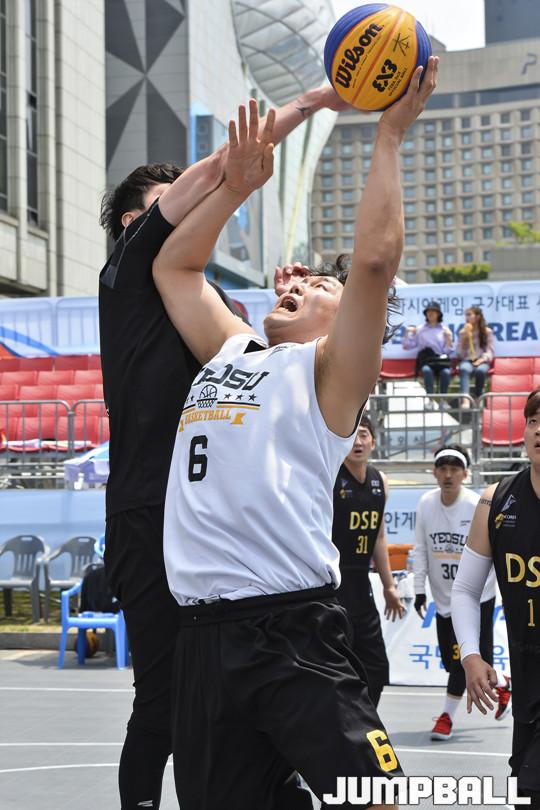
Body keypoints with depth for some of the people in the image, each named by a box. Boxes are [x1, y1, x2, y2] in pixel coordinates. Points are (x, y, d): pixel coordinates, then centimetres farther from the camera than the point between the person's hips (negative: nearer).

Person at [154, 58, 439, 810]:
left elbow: (375, 260, -10)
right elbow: (174, 266, 33)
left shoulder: (329, 369, 5)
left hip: (294, 628, -6)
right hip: (202, 634, 6)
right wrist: (237, 185, 27)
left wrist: (389, 135, -3)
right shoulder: (229, 349, 22)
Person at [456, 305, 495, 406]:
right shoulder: (462, 332, 15)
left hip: (482, 361, -1)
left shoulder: (487, 332, 8)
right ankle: (465, 399, -57)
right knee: (464, 369, -37)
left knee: (480, 370, -39)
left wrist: (482, 359, -16)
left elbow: (490, 351, 2)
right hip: (467, 360, 1)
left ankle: (478, 399, -23)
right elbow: (459, 353, 9)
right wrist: (463, 338, -3)